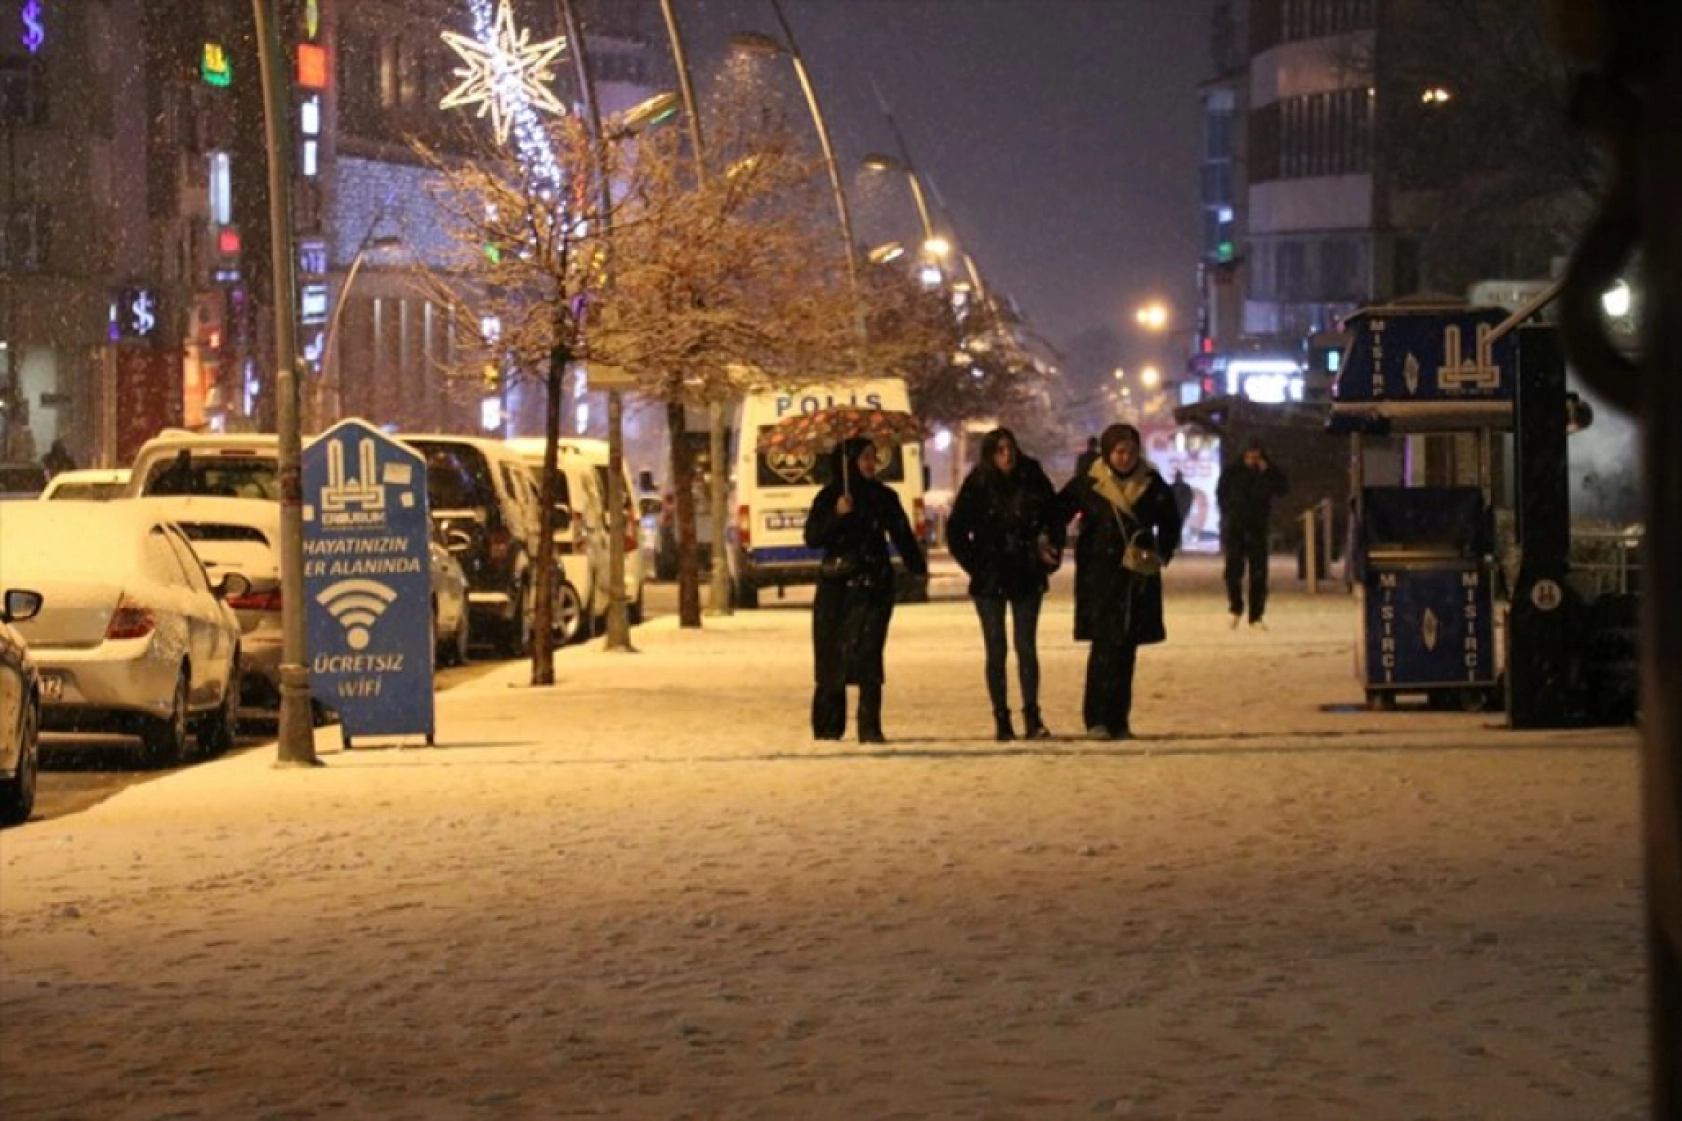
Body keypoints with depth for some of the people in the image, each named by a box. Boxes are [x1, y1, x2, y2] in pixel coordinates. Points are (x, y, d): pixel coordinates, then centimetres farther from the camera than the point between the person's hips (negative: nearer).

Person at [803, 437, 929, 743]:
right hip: (836, 586, 0)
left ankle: (870, 728, -10)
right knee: (831, 656, 2)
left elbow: (902, 535, 14)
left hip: (873, 586, 0)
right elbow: (812, 537, -4)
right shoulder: (830, 497, 3)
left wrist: (917, 568, 4)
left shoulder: (884, 497, 8)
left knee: (868, 655, -10)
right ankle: (828, 727, 13)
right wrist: (837, 515, -18)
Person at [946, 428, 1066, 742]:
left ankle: (1032, 717, 2)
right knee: (996, 650, 1)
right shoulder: (977, 486, -4)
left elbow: (1054, 519, 10)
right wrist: (974, 564, -4)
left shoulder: (1034, 480, -1)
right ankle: (1001, 721, 6)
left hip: (1027, 577, 1)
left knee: (1026, 647, -2)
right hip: (990, 582, -1)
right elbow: (956, 532, 1)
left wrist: (1051, 552, -2)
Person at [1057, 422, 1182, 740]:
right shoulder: (1086, 485, -4)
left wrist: (1163, 552, 4)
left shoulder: (1152, 485, 3)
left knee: (1127, 649, 6)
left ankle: (1119, 720, 13)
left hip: (1139, 577, 3)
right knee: (1105, 646, -11)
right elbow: (1057, 514, 3)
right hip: (1099, 578, -3)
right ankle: (1097, 719, -8)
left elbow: (1170, 522, 16)